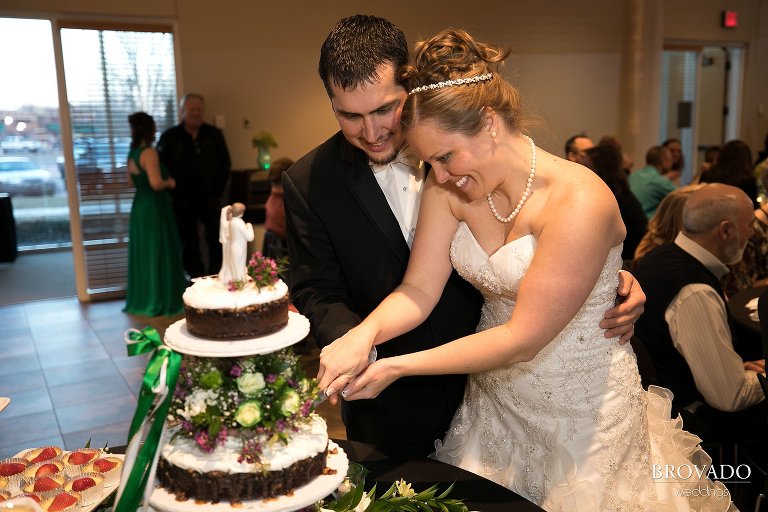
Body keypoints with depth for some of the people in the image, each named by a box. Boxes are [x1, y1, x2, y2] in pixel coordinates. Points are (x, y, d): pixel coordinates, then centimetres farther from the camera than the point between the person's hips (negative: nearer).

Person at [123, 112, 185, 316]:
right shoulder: (149, 152, -17)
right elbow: (156, 183, -26)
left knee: (144, 253, 14)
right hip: (154, 207, -9)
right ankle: (160, 301, 6)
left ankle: (142, 299, 22)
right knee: (158, 253, 0)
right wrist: (170, 182, -9)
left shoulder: (132, 154, 9)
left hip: (140, 206, 9)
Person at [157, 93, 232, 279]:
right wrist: (176, 194, -6)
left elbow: (225, 164, 8)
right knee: (189, 243, 6)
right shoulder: (169, 137, 0)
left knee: (217, 240, 5)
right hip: (184, 201, -1)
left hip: (210, 199, 2)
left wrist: (217, 191, 0)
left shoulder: (214, 134, 5)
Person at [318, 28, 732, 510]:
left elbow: (523, 338, -27)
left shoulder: (579, 201, -28)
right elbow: (419, 290, -10)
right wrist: (364, 333, -31)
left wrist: (397, 367, -26)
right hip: (495, 397, 5)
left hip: (582, 410, -5)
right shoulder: (449, 189, -9)